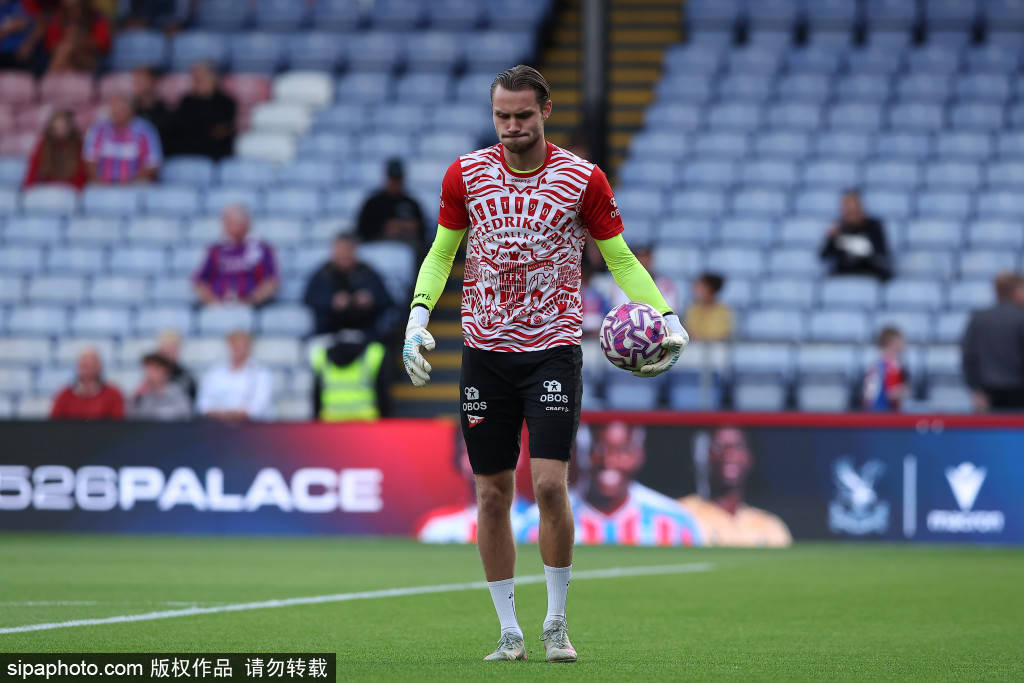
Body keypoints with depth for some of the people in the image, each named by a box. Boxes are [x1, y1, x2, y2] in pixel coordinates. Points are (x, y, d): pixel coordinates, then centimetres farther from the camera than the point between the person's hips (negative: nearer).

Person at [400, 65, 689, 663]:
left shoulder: (583, 179, -3)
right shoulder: (465, 175, 2)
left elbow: (621, 259, 4)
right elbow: (441, 253, 12)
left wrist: (667, 318, -9)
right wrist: (419, 315, -3)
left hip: (554, 346, -2)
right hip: (485, 350, 2)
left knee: (550, 483, -14)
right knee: (493, 494, 3)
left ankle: (557, 622, 2)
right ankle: (509, 631, 12)